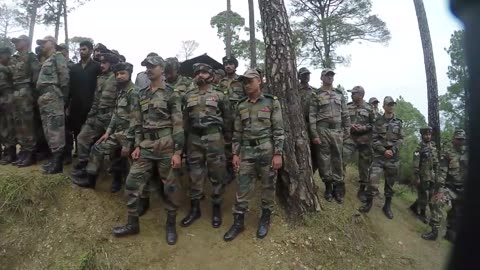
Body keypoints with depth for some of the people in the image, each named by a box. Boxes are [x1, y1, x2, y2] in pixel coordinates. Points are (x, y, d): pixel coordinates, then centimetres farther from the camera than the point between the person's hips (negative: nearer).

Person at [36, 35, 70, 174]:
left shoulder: (58, 56, 1)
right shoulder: (46, 61, 28)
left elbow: (64, 76, -9)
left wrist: (63, 96, -13)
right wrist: (41, 97, 18)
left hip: (52, 96, -10)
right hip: (44, 98, 10)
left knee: (54, 128, -13)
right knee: (48, 128, 8)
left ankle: (57, 162, -14)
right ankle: (55, 158, 12)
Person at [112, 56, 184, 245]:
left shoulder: (171, 94, -5)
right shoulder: (142, 95, 14)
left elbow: (178, 125, -9)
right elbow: (138, 122, 16)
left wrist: (178, 152, -14)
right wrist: (137, 146, 8)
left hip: (166, 147, -5)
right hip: (146, 147, 6)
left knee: (170, 187, 3)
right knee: (133, 183, 5)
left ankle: (171, 225, 20)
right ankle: (132, 224, 20)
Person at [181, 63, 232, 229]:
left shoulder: (220, 96, 5)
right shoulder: (188, 96, 12)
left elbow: (227, 118, 8)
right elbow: (185, 119, 13)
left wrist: (228, 139, 7)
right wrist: (184, 138, 9)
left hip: (214, 138, -2)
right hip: (194, 138, 3)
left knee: (216, 174, 3)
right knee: (195, 174, 7)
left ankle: (216, 209, 17)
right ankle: (194, 209, 20)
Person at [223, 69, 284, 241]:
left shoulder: (272, 102, -2)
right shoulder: (241, 106, 9)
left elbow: (278, 130, -6)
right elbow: (237, 132, 11)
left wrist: (278, 154, -12)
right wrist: (235, 153, 5)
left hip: (267, 150, -3)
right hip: (246, 151, 3)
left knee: (268, 186, 8)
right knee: (242, 187, 4)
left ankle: (265, 219, 25)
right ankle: (238, 222, 16)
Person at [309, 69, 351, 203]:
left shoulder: (339, 94, 12)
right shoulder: (316, 95, 0)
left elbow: (345, 114, 13)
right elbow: (312, 116, -6)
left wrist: (347, 130, 8)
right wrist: (314, 134, -11)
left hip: (337, 130, 3)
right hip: (322, 130, -3)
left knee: (337, 159, 6)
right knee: (324, 160, 3)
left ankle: (338, 188, 16)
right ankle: (328, 187, 17)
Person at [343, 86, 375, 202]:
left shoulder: (369, 108, 3)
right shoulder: (347, 107, 7)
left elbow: (374, 124, 3)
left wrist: (363, 128, -13)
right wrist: (349, 126, -9)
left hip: (365, 139, 0)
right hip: (350, 138, 1)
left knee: (364, 165, 6)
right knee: (342, 159, -16)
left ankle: (362, 190, 20)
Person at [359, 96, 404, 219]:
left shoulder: (399, 122, 8)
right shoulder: (378, 122, 3)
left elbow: (400, 139, 3)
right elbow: (374, 140, -1)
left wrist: (392, 150, -12)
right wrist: (384, 150, -13)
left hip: (394, 157, 2)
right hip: (379, 155, -2)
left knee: (390, 182, 8)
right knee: (373, 179, -15)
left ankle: (387, 206, 23)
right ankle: (368, 202, 2)